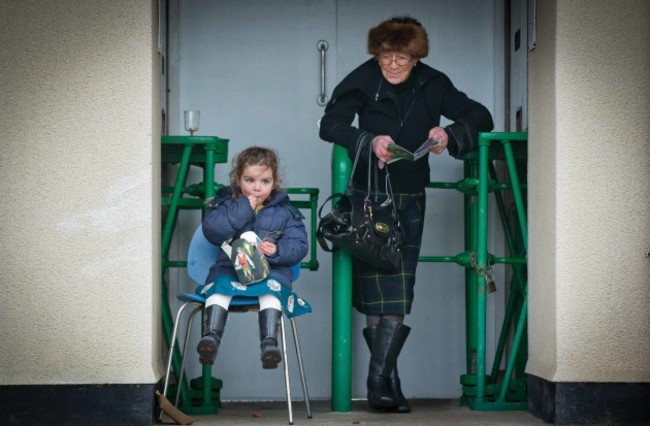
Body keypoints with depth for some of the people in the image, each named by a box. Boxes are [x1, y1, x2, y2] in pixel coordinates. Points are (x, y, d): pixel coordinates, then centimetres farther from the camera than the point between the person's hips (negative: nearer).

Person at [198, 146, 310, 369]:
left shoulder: (284, 211, 10)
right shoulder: (226, 203, 10)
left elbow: (298, 245, 2)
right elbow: (211, 230, -10)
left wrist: (277, 250, -20)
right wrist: (243, 209, -14)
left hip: (271, 270, -1)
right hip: (230, 267, 1)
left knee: (272, 288, -32)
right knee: (219, 285, -30)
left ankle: (269, 342, -41)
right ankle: (211, 335, -39)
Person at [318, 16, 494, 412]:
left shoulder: (433, 84, -1)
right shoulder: (363, 80, -7)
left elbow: (481, 117, 2)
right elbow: (330, 124, -14)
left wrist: (450, 134, -19)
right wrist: (369, 140, -32)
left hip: (410, 197, 2)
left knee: (398, 293, -4)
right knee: (375, 292, -6)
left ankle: (379, 381, -2)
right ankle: (389, 381, 2)